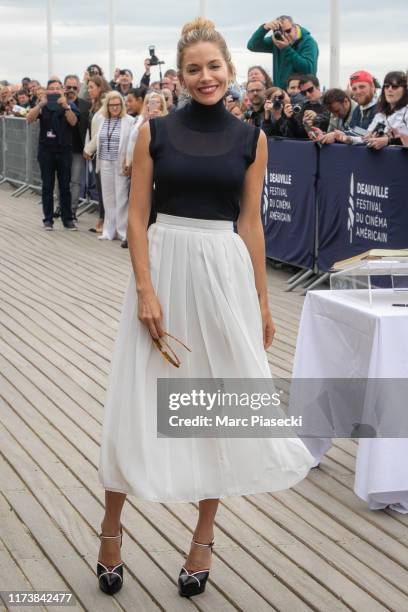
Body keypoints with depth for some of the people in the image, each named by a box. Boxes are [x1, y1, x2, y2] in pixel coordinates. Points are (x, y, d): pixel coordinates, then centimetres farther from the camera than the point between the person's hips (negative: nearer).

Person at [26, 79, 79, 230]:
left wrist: (65, 106, -29)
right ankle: (48, 219, 8)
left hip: (65, 150, 0)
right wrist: (41, 104, -27)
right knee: (47, 186, 2)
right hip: (46, 150, 0)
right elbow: (29, 119, -12)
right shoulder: (43, 105, 3)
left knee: (65, 186, 4)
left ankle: (67, 219, 10)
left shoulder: (70, 105, 3)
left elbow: (73, 122, -13)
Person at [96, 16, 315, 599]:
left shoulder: (251, 138, 3)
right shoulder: (155, 131, -1)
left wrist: (261, 299, 6)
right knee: (140, 399, 3)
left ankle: (204, 536, 23)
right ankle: (111, 527, 21)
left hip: (225, 271, 1)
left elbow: (251, 223, 6)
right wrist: (145, 291, -11)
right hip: (164, 267, -1)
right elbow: (137, 216, -2)